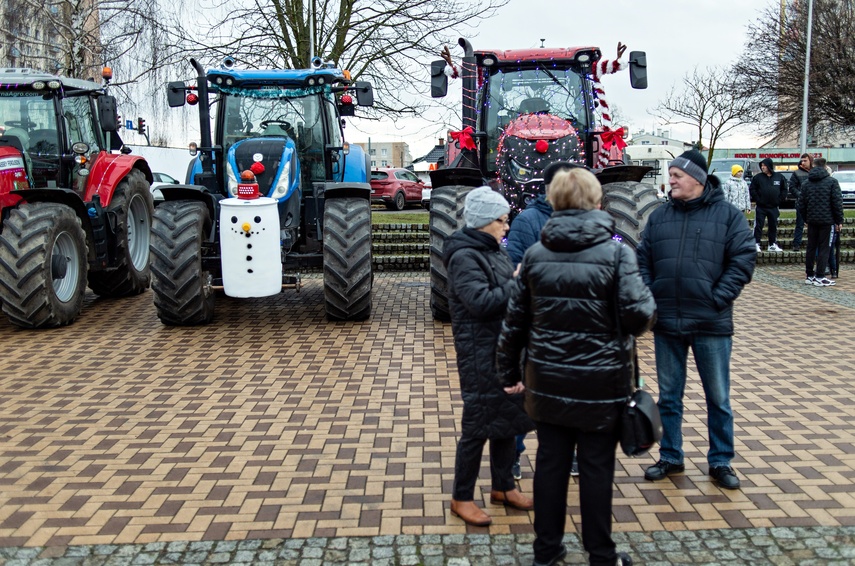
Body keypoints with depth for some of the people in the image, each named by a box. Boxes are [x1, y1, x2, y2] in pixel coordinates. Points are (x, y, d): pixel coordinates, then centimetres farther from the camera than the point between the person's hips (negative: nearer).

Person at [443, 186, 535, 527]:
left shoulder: (494, 250, 12)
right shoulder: (465, 256, -15)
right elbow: (480, 302, -25)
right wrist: (517, 284, -17)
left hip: (505, 348, 9)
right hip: (480, 353, -9)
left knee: (506, 417, 17)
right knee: (478, 424, -1)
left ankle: (503, 487, 32)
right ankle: (461, 498, 13)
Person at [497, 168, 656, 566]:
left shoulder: (535, 254, 1)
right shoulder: (616, 252, -10)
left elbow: (515, 320, 4)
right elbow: (639, 315, -16)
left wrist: (509, 372, 15)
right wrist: (648, 307, 7)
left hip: (547, 379, 3)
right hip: (600, 382, -3)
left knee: (550, 461, 15)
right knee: (596, 467, 9)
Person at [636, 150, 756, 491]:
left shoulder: (727, 215, -2)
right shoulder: (659, 217, 8)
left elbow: (743, 260, -7)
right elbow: (643, 261, 8)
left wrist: (718, 299, -14)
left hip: (711, 324, -3)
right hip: (666, 323, 3)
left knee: (718, 398, 9)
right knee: (668, 397, 13)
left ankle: (720, 462, 24)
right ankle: (670, 458, 27)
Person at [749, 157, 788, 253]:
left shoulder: (779, 177, 3)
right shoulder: (757, 177, -2)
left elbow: (784, 190, 8)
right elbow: (752, 190, -2)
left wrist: (779, 200, -1)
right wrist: (757, 199, -10)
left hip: (774, 207, 2)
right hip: (761, 207, -2)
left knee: (773, 226, 9)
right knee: (758, 226, -4)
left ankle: (773, 245, 18)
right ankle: (756, 244, -1)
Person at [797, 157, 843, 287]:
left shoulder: (806, 183, 6)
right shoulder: (832, 181, -7)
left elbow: (801, 204, 6)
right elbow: (837, 202, -8)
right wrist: (839, 220, -1)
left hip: (812, 221, 4)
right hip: (827, 220, -4)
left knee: (811, 247, 11)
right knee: (824, 248, -1)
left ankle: (809, 275, 14)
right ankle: (820, 277, -3)